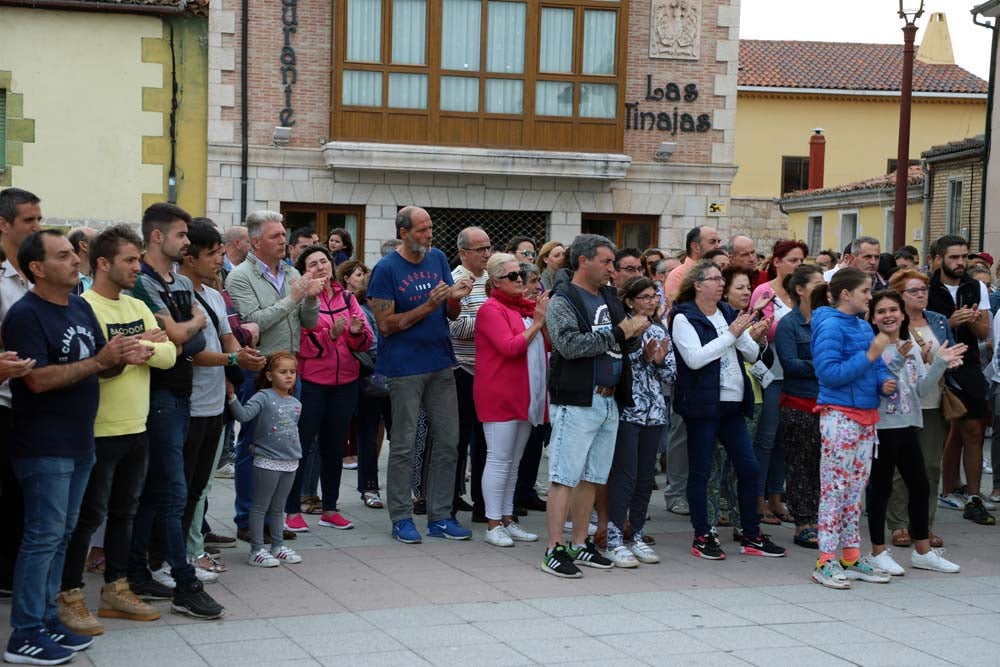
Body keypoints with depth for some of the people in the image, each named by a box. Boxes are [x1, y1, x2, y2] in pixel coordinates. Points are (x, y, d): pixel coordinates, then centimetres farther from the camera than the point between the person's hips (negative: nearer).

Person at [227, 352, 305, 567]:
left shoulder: (295, 403, 10)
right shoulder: (264, 397, -11)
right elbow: (244, 414, -24)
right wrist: (231, 396, -36)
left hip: (290, 461, 6)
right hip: (267, 461, -6)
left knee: (278, 508, 16)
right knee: (260, 507, 2)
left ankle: (277, 546, 25)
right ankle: (256, 550, 6)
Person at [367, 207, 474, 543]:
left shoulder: (438, 258, 8)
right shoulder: (386, 269, -9)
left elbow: (452, 314, 12)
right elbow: (385, 324, -13)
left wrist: (456, 297, -11)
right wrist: (428, 306, -19)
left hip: (441, 364, 6)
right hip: (405, 367, -6)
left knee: (448, 441, 7)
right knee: (404, 446, 2)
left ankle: (440, 516, 16)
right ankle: (401, 518, 11)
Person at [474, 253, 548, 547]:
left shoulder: (527, 307, 13)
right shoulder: (491, 309, -9)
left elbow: (546, 344, 20)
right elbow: (510, 347, -19)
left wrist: (546, 319, 4)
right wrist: (536, 323, -15)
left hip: (524, 395, 8)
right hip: (499, 395, -8)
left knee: (513, 461, 13)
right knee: (499, 459, -5)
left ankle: (507, 519, 20)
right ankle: (493, 525, 0)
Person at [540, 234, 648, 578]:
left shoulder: (609, 297, 17)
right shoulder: (562, 301, -7)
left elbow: (625, 345, 21)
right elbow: (570, 345, -21)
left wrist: (634, 334, -2)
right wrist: (618, 333, -17)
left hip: (609, 401, 8)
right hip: (576, 402, -8)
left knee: (591, 476, 13)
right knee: (565, 476, -7)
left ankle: (580, 544, 21)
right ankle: (554, 550, -4)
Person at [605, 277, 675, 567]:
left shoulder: (659, 330, 14)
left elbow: (671, 375, 13)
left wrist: (659, 360, -6)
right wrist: (643, 356, -19)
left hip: (654, 411, 6)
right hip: (627, 410, -6)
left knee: (645, 477, 9)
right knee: (625, 475, -8)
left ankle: (637, 536, 17)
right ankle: (615, 540, -3)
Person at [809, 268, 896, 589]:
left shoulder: (864, 326, 13)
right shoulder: (830, 325, -12)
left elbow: (875, 366, 20)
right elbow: (830, 372, -21)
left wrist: (884, 381, -1)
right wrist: (869, 355, -21)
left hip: (866, 415, 8)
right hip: (839, 415, -8)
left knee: (856, 487, 12)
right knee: (834, 487, -5)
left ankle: (851, 557, 19)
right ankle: (826, 562, -1)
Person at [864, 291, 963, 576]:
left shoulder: (912, 348, 10)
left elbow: (921, 389, 4)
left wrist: (939, 364, -8)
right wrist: (898, 361, -29)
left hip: (907, 426, 7)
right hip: (881, 426, -7)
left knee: (920, 487, 12)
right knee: (881, 488, 2)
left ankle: (922, 551, 24)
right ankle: (878, 552, 12)